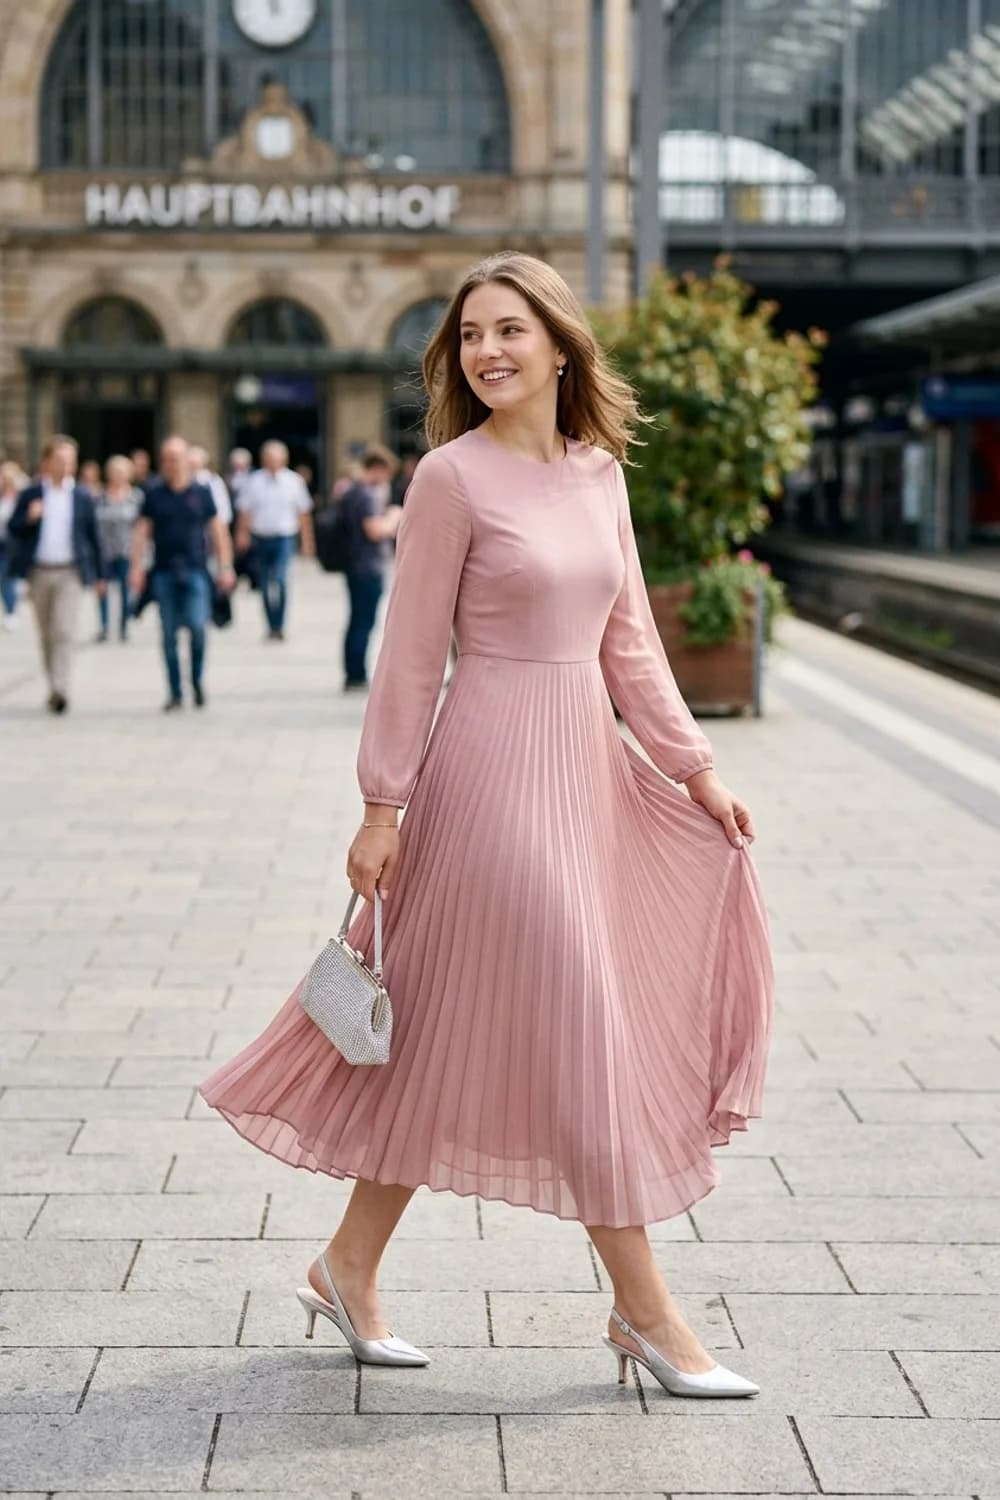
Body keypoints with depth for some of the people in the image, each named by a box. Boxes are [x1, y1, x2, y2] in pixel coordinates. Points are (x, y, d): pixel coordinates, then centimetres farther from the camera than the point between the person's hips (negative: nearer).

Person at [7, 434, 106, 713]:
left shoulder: (82, 496, 5)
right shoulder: (30, 494, 4)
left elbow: (93, 536, 9)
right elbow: (12, 529, 5)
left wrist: (99, 574, 9)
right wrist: (28, 519, -17)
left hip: (70, 573, -2)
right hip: (39, 572, 2)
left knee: (63, 631, -15)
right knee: (46, 635, 10)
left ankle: (60, 690, -20)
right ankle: (53, 687, 22)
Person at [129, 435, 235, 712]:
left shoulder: (201, 493, 7)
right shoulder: (155, 496, 8)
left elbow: (218, 531, 9)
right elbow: (142, 532, 7)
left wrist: (225, 567, 3)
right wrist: (137, 566, -3)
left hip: (195, 571, -1)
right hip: (164, 572, 1)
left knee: (197, 625, -15)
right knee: (169, 634, 2)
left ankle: (197, 680, 8)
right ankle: (175, 693, 9)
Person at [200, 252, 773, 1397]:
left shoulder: (599, 473, 10)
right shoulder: (452, 477, -9)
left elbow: (629, 640, 15)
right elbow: (410, 655, -9)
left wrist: (693, 767, 11)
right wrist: (382, 806, -10)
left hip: (590, 762, 7)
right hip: (499, 764, -7)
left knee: (458, 1027, 11)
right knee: (577, 1023, -3)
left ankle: (349, 1268, 24)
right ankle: (645, 1311, 8)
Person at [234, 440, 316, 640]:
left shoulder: (293, 481, 1)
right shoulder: (254, 481, 1)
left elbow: (303, 512, 8)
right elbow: (244, 510, 8)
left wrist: (307, 541, 9)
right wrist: (242, 533, -1)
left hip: (284, 538, -2)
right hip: (261, 538, 2)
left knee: (280, 579, -20)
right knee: (265, 584, 9)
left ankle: (279, 626, -17)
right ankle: (271, 626, 22)